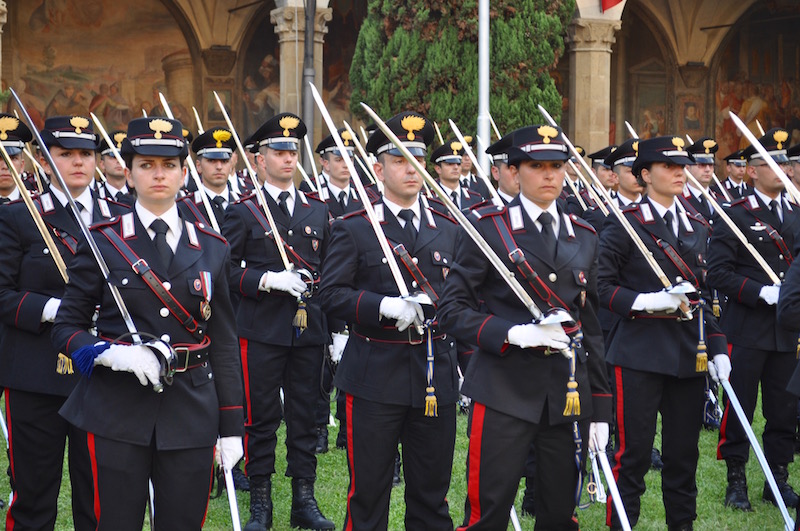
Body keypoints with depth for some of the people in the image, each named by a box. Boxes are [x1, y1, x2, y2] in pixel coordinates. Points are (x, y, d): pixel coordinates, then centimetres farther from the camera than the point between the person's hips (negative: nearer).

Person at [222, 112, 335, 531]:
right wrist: (268, 279, -18)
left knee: (304, 417, 7)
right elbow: (227, 272, -4)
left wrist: (335, 331, 11)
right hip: (261, 332, -3)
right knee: (261, 419, 1)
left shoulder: (318, 211, 13)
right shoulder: (242, 212, 1)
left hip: (308, 331, 4)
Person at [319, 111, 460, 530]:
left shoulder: (449, 230, 11)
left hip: (436, 375, 3)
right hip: (375, 376, -3)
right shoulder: (353, 229, 0)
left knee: (431, 496, 10)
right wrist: (385, 306, -22)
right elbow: (331, 293, -8)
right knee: (368, 494, 4)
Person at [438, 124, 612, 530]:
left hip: (569, 392, 5)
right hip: (504, 390, -4)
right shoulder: (487, 227, -2)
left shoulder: (583, 236, 13)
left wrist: (600, 407, 13)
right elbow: (453, 309, -5)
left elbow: (590, 325, 16)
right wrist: (513, 333, -20)